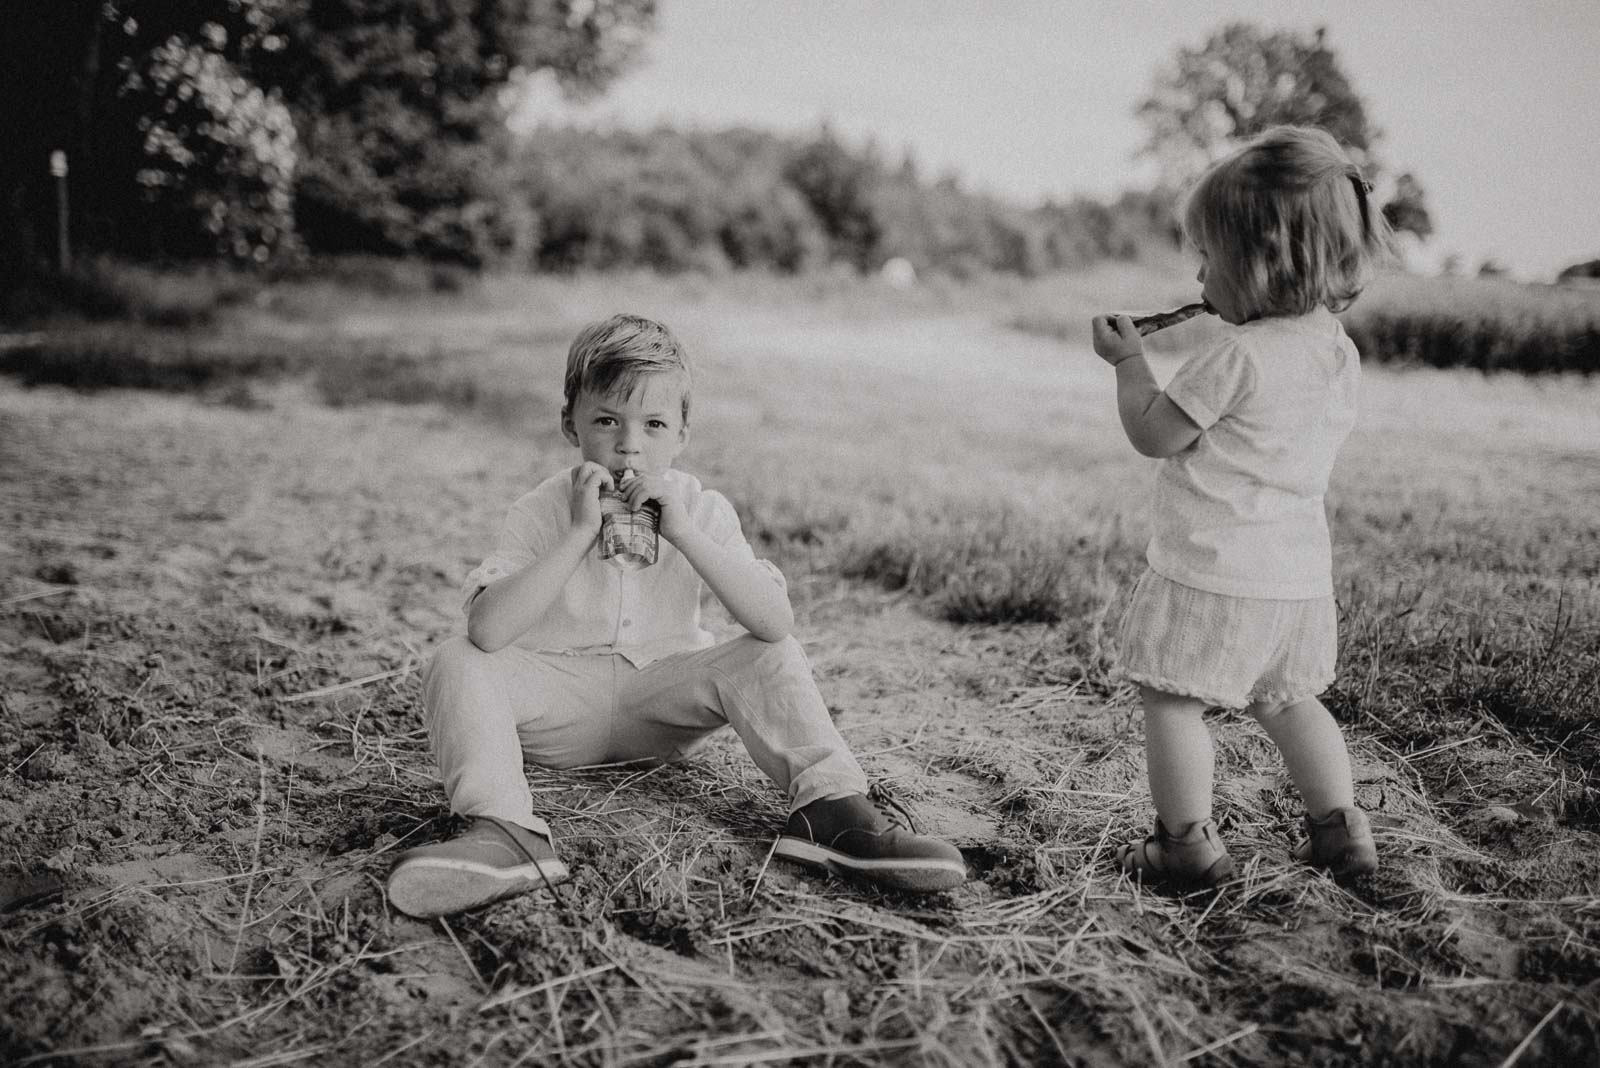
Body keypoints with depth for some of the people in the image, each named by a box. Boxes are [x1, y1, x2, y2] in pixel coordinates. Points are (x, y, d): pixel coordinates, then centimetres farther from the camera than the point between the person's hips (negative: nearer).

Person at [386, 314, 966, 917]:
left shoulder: (701, 510, -8)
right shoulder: (543, 511, -12)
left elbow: (776, 623, -23)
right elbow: (486, 631, -29)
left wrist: (683, 533, -30)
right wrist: (580, 535, -32)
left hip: (659, 705, 1)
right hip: (559, 699, 0)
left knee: (771, 658, -20)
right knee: (456, 665, -25)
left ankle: (831, 806, -25)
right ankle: (504, 834, -40)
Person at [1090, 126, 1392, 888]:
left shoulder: (1238, 357, -20)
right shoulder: (1339, 353, 6)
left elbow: (1154, 433, -13)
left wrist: (1129, 360, 0)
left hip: (1212, 574, -8)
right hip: (1300, 574, 9)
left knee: (1170, 699, 4)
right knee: (1286, 702, 22)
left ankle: (1188, 843, 9)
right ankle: (1340, 829, 27)